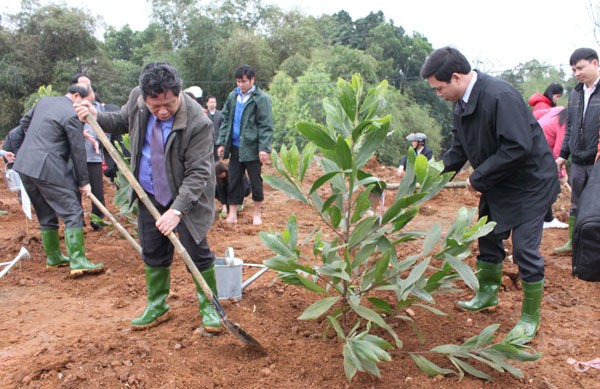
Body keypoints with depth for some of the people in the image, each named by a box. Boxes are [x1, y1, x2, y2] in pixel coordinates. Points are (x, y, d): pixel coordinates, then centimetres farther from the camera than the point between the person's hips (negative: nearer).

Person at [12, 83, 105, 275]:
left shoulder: (44, 101, 14)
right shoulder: (73, 115, -11)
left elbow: (24, 122, 27)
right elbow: (78, 151, -10)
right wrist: (83, 181, -3)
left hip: (25, 165, 9)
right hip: (48, 169, -9)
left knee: (46, 215, 17)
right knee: (73, 213, -6)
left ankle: (53, 257, 25)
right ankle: (77, 261, -11)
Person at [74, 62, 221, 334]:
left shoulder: (198, 123, -29)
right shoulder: (137, 98, -12)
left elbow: (198, 173, -28)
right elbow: (123, 121, 12)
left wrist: (177, 210, -35)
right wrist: (97, 117, -6)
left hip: (186, 196, -5)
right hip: (149, 195, 5)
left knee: (197, 253, 1)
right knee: (153, 254, 14)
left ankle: (209, 307, 20)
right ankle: (157, 307, 32)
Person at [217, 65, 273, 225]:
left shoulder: (261, 99, -9)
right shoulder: (233, 96, 7)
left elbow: (266, 126, -11)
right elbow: (225, 120, 12)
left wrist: (264, 148, -19)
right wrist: (221, 142, 6)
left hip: (252, 147, -5)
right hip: (235, 146, 5)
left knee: (255, 181, 6)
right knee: (234, 181, 8)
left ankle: (257, 213, 21)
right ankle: (232, 214, 16)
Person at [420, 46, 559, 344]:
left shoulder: (500, 97, -29)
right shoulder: (461, 106, -1)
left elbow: (518, 148, -33)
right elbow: (458, 151, 7)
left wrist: (478, 177, -24)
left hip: (528, 183, -9)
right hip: (497, 184, 9)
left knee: (524, 249, -4)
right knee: (488, 239, 18)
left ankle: (530, 317, 15)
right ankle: (488, 294, 40)